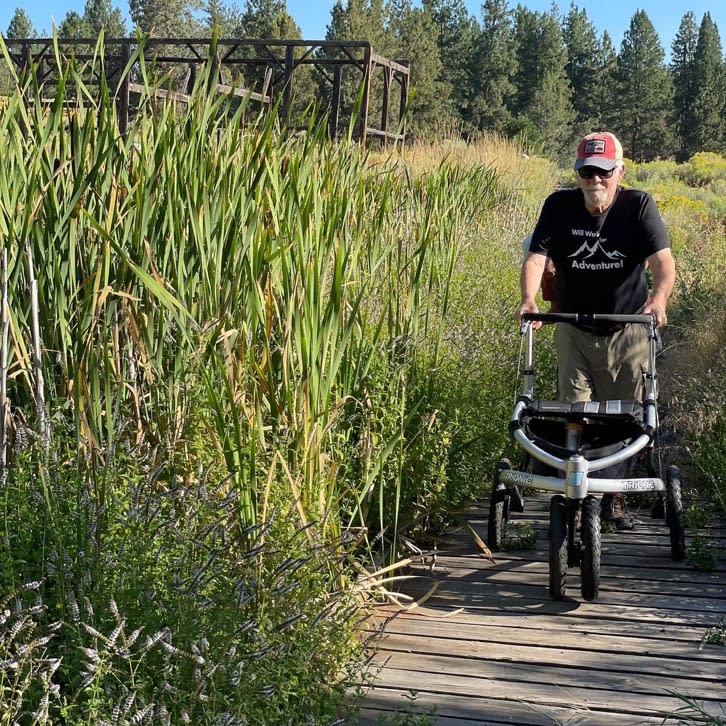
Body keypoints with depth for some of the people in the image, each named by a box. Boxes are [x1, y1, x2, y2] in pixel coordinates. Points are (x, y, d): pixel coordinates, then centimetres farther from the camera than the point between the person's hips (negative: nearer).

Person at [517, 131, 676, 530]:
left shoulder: (639, 205, -10)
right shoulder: (559, 205, -8)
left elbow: (662, 259, -20)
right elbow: (536, 256, -15)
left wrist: (658, 298, -40)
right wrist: (528, 299, -35)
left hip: (627, 331, 0)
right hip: (574, 331, 0)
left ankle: (615, 497, 23)